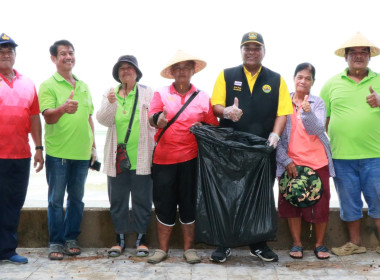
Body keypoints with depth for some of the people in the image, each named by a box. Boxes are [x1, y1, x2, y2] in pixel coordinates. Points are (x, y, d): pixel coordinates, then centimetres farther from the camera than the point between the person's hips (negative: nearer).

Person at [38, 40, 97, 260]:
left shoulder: (84, 86, 13)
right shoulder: (48, 85, -4)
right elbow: (48, 117, -16)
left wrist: (93, 146, 15)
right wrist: (63, 108, -36)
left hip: (82, 153, 5)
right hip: (58, 153, -5)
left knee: (77, 198, 11)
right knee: (56, 199, 2)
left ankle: (71, 238, 23)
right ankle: (56, 242, 11)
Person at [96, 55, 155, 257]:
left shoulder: (147, 93, 4)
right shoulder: (110, 94, 10)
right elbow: (103, 120, -3)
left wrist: (154, 148, -4)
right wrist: (111, 104, -21)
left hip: (141, 157, -2)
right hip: (117, 157, 2)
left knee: (142, 199, 5)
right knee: (117, 200, 9)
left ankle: (141, 237, 18)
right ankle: (120, 237, 21)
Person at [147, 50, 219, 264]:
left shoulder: (203, 97, 9)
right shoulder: (161, 94, 7)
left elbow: (213, 126, 6)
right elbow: (152, 117, -7)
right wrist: (158, 120, -29)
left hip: (191, 158, 0)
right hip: (164, 158, 0)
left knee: (189, 203, 5)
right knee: (164, 203, 4)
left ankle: (189, 248, 18)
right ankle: (163, 249, 17)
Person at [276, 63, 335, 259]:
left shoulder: (317, 103, 2)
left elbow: (317, 130, -13)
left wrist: (307, 112, -31)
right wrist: (286, 160, -8)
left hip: (317, 162, 0)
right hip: (290, 163, 0)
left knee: (321, 203, 3)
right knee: (291, 203, 5)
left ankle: (320, 244, 19)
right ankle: (296, 244, 18)